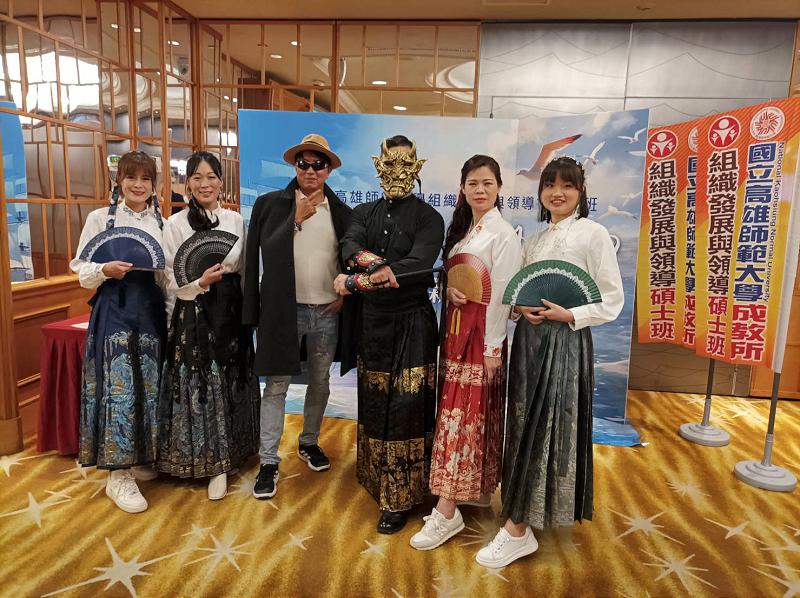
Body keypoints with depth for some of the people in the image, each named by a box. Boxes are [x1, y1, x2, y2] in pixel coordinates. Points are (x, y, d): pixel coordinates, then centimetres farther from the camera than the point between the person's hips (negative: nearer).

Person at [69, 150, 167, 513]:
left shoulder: (161, 222, 9)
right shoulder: (100, 218, 2)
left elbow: (167, 275, 10)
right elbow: (82, 272, 1)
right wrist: (106, 270, -18)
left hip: (151, 309, 3)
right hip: (114, 309, -3)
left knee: (148, 384, 8)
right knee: (119, 384, -6)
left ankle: (140, 457, 25)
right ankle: (118, 475, 5)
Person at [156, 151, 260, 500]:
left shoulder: (236, 220, 6)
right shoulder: (175, 224, -3)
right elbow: (171, 280, -4)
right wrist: (201, 282, -21)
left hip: (231, 313, 3)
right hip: (193, 316, -3)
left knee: (231, 383, 10)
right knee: (198, 385, 0)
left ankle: (223, 459, 27)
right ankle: (211, 462, 14)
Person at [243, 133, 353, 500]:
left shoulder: (341, 212, 6)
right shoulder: (270, 204, -1)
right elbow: (263, 253, -8)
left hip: (327, 311, 3)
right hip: (284, 310, -3)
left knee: (320, 382, 16)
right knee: (276, 386, 2)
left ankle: (309, 443, 36)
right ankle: (268, 462, 13)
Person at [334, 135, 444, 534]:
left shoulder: (428, 218, -4)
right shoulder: (364, 213, 10)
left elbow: (417, 266, -20)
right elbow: (349, 248, -9)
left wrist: (357, 282, -20)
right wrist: (376, 263, -30)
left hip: (411, 324, -4)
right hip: (372, 321, 5)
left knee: (405, 408, -1)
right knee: (373, 404, 14)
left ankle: (399, 500, 10)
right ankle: (375, 475, 33)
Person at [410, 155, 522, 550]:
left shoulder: (503, 234, -11)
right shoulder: (461, 228, 13)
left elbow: (501, 294, -14)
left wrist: (492, 348, -14)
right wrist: (450, 288, -8)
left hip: (482, 333, -7)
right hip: (455, 328, 8)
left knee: (461, 416, -5)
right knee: (463, 411, 13)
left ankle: (447, 513, 3)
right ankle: (477, 489, 29)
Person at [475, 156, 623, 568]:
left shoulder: (593, 234, -6)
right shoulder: (534, 241, 13)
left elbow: (613, 299, -7)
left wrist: (569, 315, -18)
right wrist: (521, 307, -5)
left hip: (565, 342, -6)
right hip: (529, 339, 7)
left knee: (548, 430, -2)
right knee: (527, 427, 13)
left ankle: (517, 530, 5)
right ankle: (528, 510, 31)